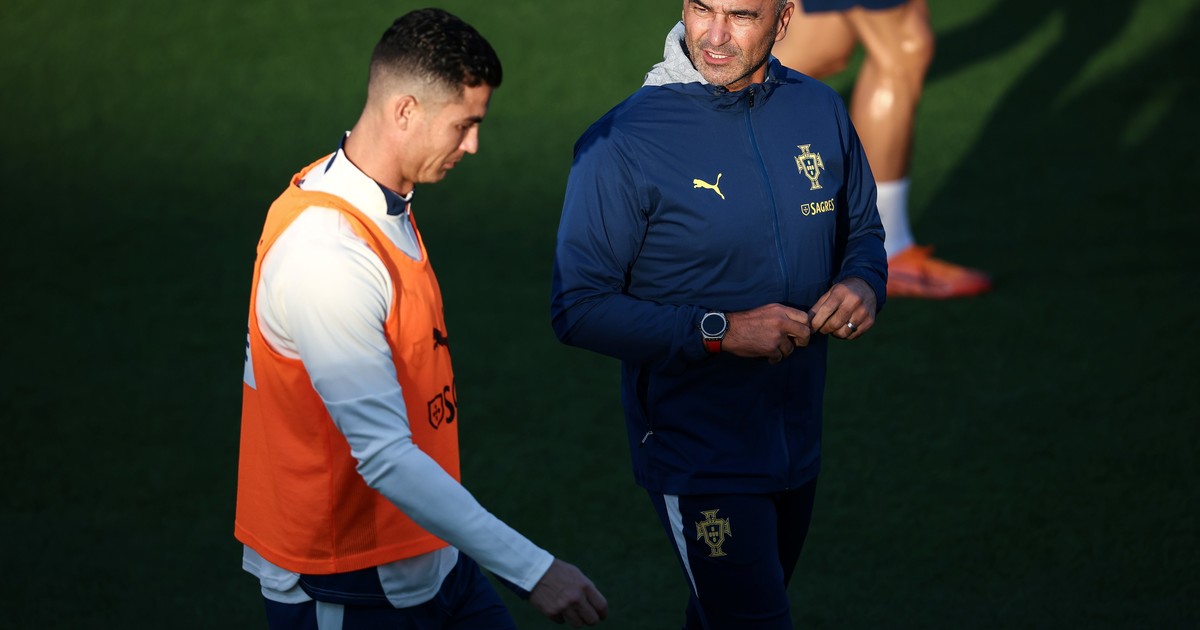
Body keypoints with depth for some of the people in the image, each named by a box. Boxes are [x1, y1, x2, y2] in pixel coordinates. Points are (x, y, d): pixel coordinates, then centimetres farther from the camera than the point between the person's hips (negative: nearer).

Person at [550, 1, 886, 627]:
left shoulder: (820, 111, -1)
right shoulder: (622, 144, -18)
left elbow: (862, 229, 15)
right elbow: (579, 309, -17)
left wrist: (864, 283, -9)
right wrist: (721, 332, -24)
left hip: (797, 443, 6)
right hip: (697, 453, -6)